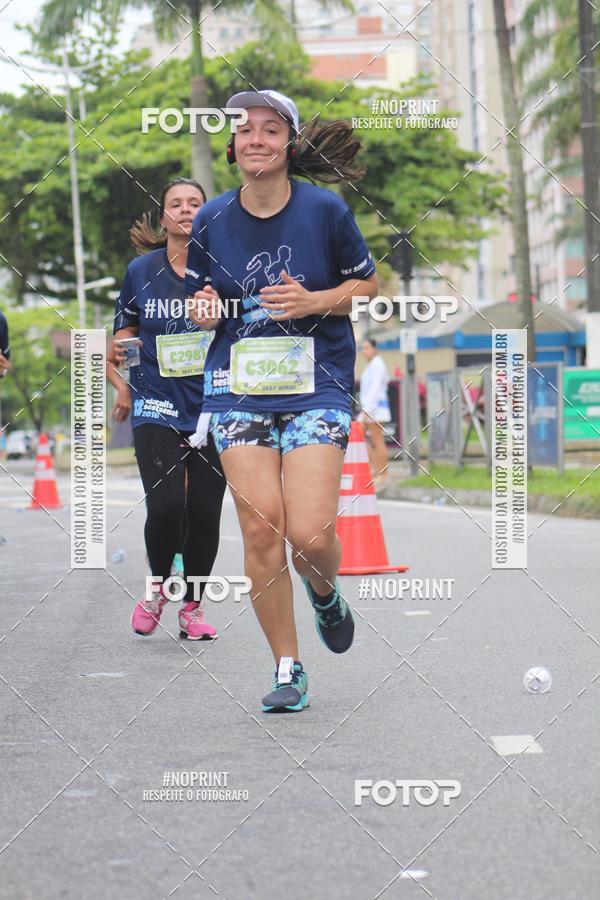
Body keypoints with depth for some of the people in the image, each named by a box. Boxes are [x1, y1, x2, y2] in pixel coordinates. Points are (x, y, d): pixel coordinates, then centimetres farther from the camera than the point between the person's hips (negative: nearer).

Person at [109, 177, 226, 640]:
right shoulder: (141, 271, 3)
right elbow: (125, 331, 15)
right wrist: (120, 379, 1)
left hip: (213, 407, 0)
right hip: (156, 407, 0)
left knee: (204, 511, 0)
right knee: (165, 506, -15)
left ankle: (192, 606, 20)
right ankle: (157, 587, 14)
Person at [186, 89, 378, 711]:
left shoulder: (325, 210, -3)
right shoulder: (211, 220, 4)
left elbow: (368, 284, 7)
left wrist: (314, 300, -11)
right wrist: (205, 310, -7)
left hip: (317, 386, -2)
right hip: (238, 388, 2)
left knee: (310, 534, -13)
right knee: (260, 528, -6)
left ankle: (325, 595, 25)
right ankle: (288, 669, 7)